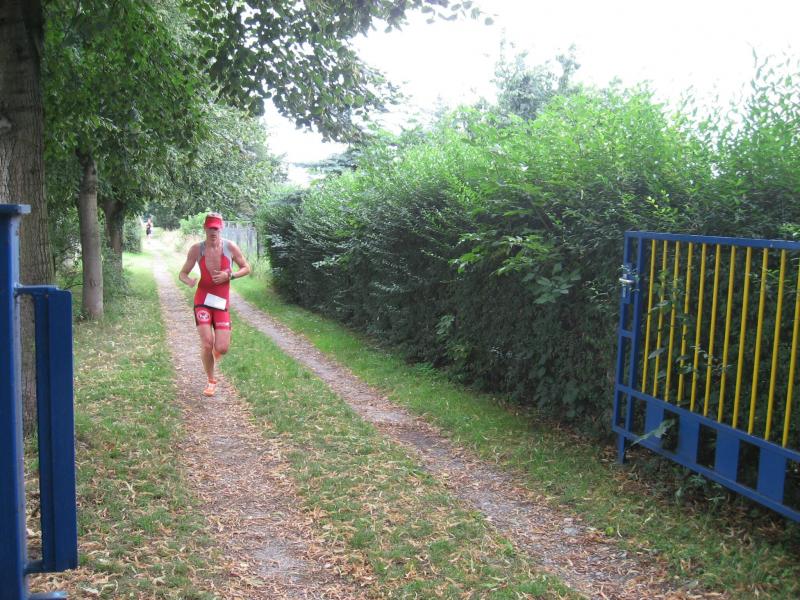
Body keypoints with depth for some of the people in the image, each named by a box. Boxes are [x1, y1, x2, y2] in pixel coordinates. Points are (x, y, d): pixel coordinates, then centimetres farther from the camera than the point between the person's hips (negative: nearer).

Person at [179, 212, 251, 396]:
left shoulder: (230, 247, -5)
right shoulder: (197, 249, -5)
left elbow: (246, 268, 5)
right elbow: (182, 273, 2)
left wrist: (229, 275, -13)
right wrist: (189, 281, -22)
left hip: (221, 302, 1)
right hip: (202, 300, 0)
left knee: (222, 349, -6)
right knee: (206, 344, -12)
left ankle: (215, 351, 35)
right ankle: (211, 381, 13)